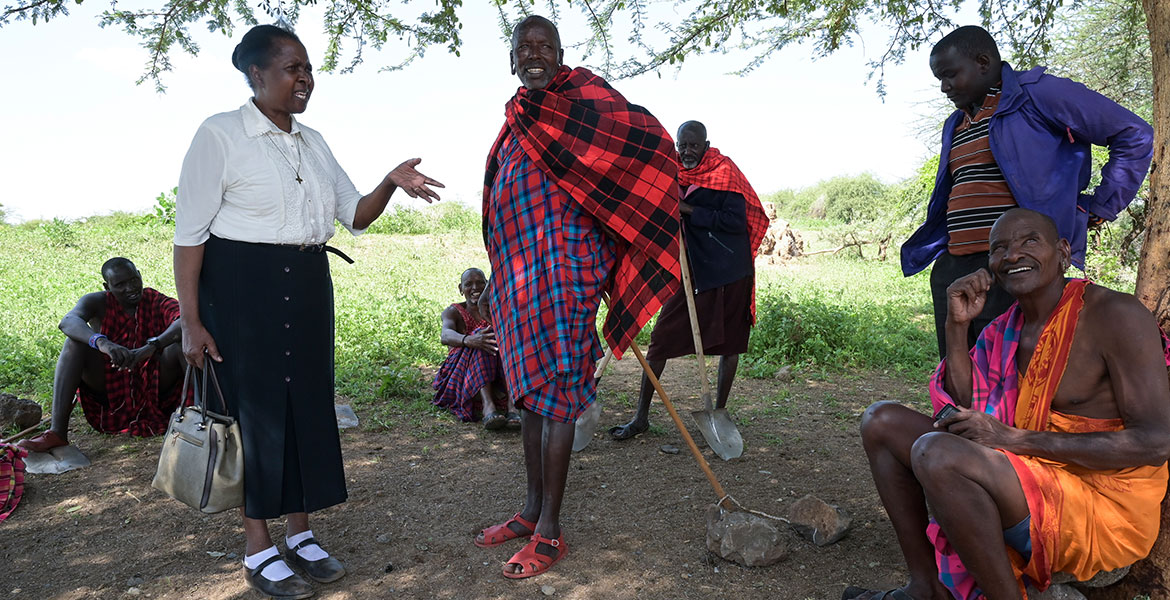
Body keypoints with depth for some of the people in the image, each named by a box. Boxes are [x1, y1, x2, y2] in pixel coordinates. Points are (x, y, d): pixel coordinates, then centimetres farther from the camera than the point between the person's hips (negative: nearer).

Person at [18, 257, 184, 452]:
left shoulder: (159, 302, -4)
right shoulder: (98, 303, -1)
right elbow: (67, 322, -24)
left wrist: (151, 347, -44)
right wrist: (101, 342, -44)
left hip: (154, 390, -2)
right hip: (110, 390, 2)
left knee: (180, 341, -25)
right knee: (76, 340, -19)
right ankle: (57, 432, -28)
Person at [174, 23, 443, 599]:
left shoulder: (312, 142, 12)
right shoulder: (220, 134, -7)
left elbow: (356, 215, 12)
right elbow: (189, 231, -10)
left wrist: (392, 182, -9)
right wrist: (191, 321, -14)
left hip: (307, 286, 6)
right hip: (241, 286, -6)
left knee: (309, 402, 8)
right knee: (254, 407, -1)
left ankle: (301, 534, 23)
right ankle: (258, 550, 14)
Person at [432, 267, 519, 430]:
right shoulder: (453, 312, 7)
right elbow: (446, 335, -17)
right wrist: (468, 340, -40)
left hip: (498, 375, 2)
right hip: (464, 373, -2)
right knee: (481, 342, -30)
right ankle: (488, 406, -51)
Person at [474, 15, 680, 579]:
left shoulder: (580, 92, -2)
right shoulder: (518, 120, 20)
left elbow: (645, 138, -14)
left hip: (560, 263, -8)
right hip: (518, 268, 8)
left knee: (554, 390, -5)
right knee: (530, 388, 13)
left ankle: (549, 532, 5)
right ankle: (533, 509, 25)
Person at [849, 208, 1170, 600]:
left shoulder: (1116, 316, -12)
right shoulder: (1008, 328, 10)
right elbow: (964, 412, 4)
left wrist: (1013, 438, -22)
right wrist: (957, 326, -5)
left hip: (1105, 511, -8)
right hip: (1032, 480, 8)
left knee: (936, 452, -32)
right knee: (882, 421, 5)